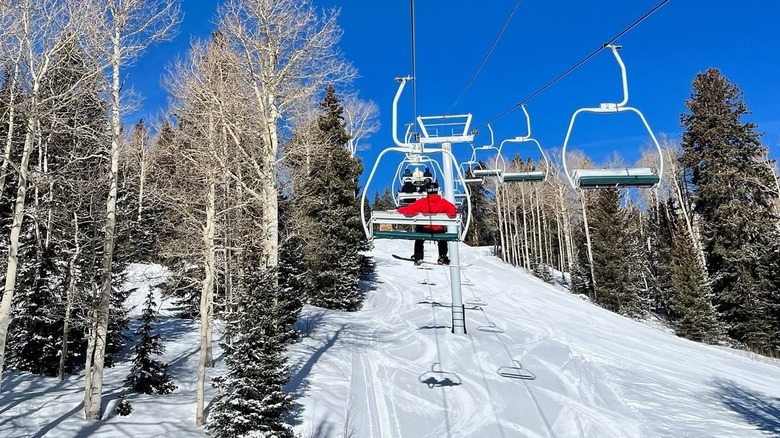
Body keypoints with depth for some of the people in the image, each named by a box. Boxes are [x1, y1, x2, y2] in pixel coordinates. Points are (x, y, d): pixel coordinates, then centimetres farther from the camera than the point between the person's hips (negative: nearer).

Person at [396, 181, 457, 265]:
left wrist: (400, 210, 2)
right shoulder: (443, 202, -8)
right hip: (439, 230, 1)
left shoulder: (422, 202, -11)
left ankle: (418, 258, 28)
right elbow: (453, 212, -16)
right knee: (442, 241, 34)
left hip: (424, 229, -1)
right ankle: (442, 257, 31)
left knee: (419, 241, 31)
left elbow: (410, 209, -16)